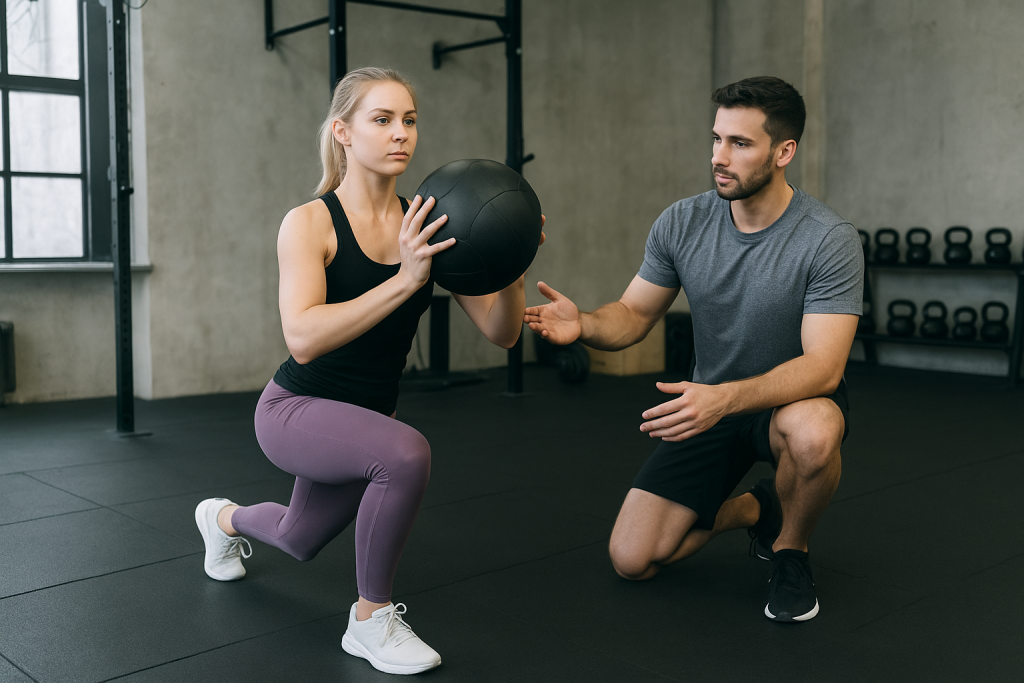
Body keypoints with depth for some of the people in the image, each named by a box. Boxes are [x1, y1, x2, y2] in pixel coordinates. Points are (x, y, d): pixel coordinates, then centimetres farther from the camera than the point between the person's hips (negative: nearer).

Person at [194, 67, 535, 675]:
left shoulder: (425, 226, -9)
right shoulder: (310, 223, -20)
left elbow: (501, 333, -12)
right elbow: (303, 340, -35)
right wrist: (404, 280, -42)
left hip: (368, 415, 5)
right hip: (294, 408, -5)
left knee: (299, 541, 28)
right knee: (406, 453, -35)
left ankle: (226, 519, 64)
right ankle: (372, 620, -10)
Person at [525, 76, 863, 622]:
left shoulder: (828, 240, -23)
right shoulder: (682, 224, -10)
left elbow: (823, 367, -30)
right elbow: (634, 315, -1)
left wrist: (723, 398, -47)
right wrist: (583, 324, -25)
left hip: (794, 397, -3)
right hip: (708, 402, 4)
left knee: (812, 433, -43)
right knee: (632, 559, -7)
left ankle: (789, 549, -7)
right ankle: (752, 510, 21)